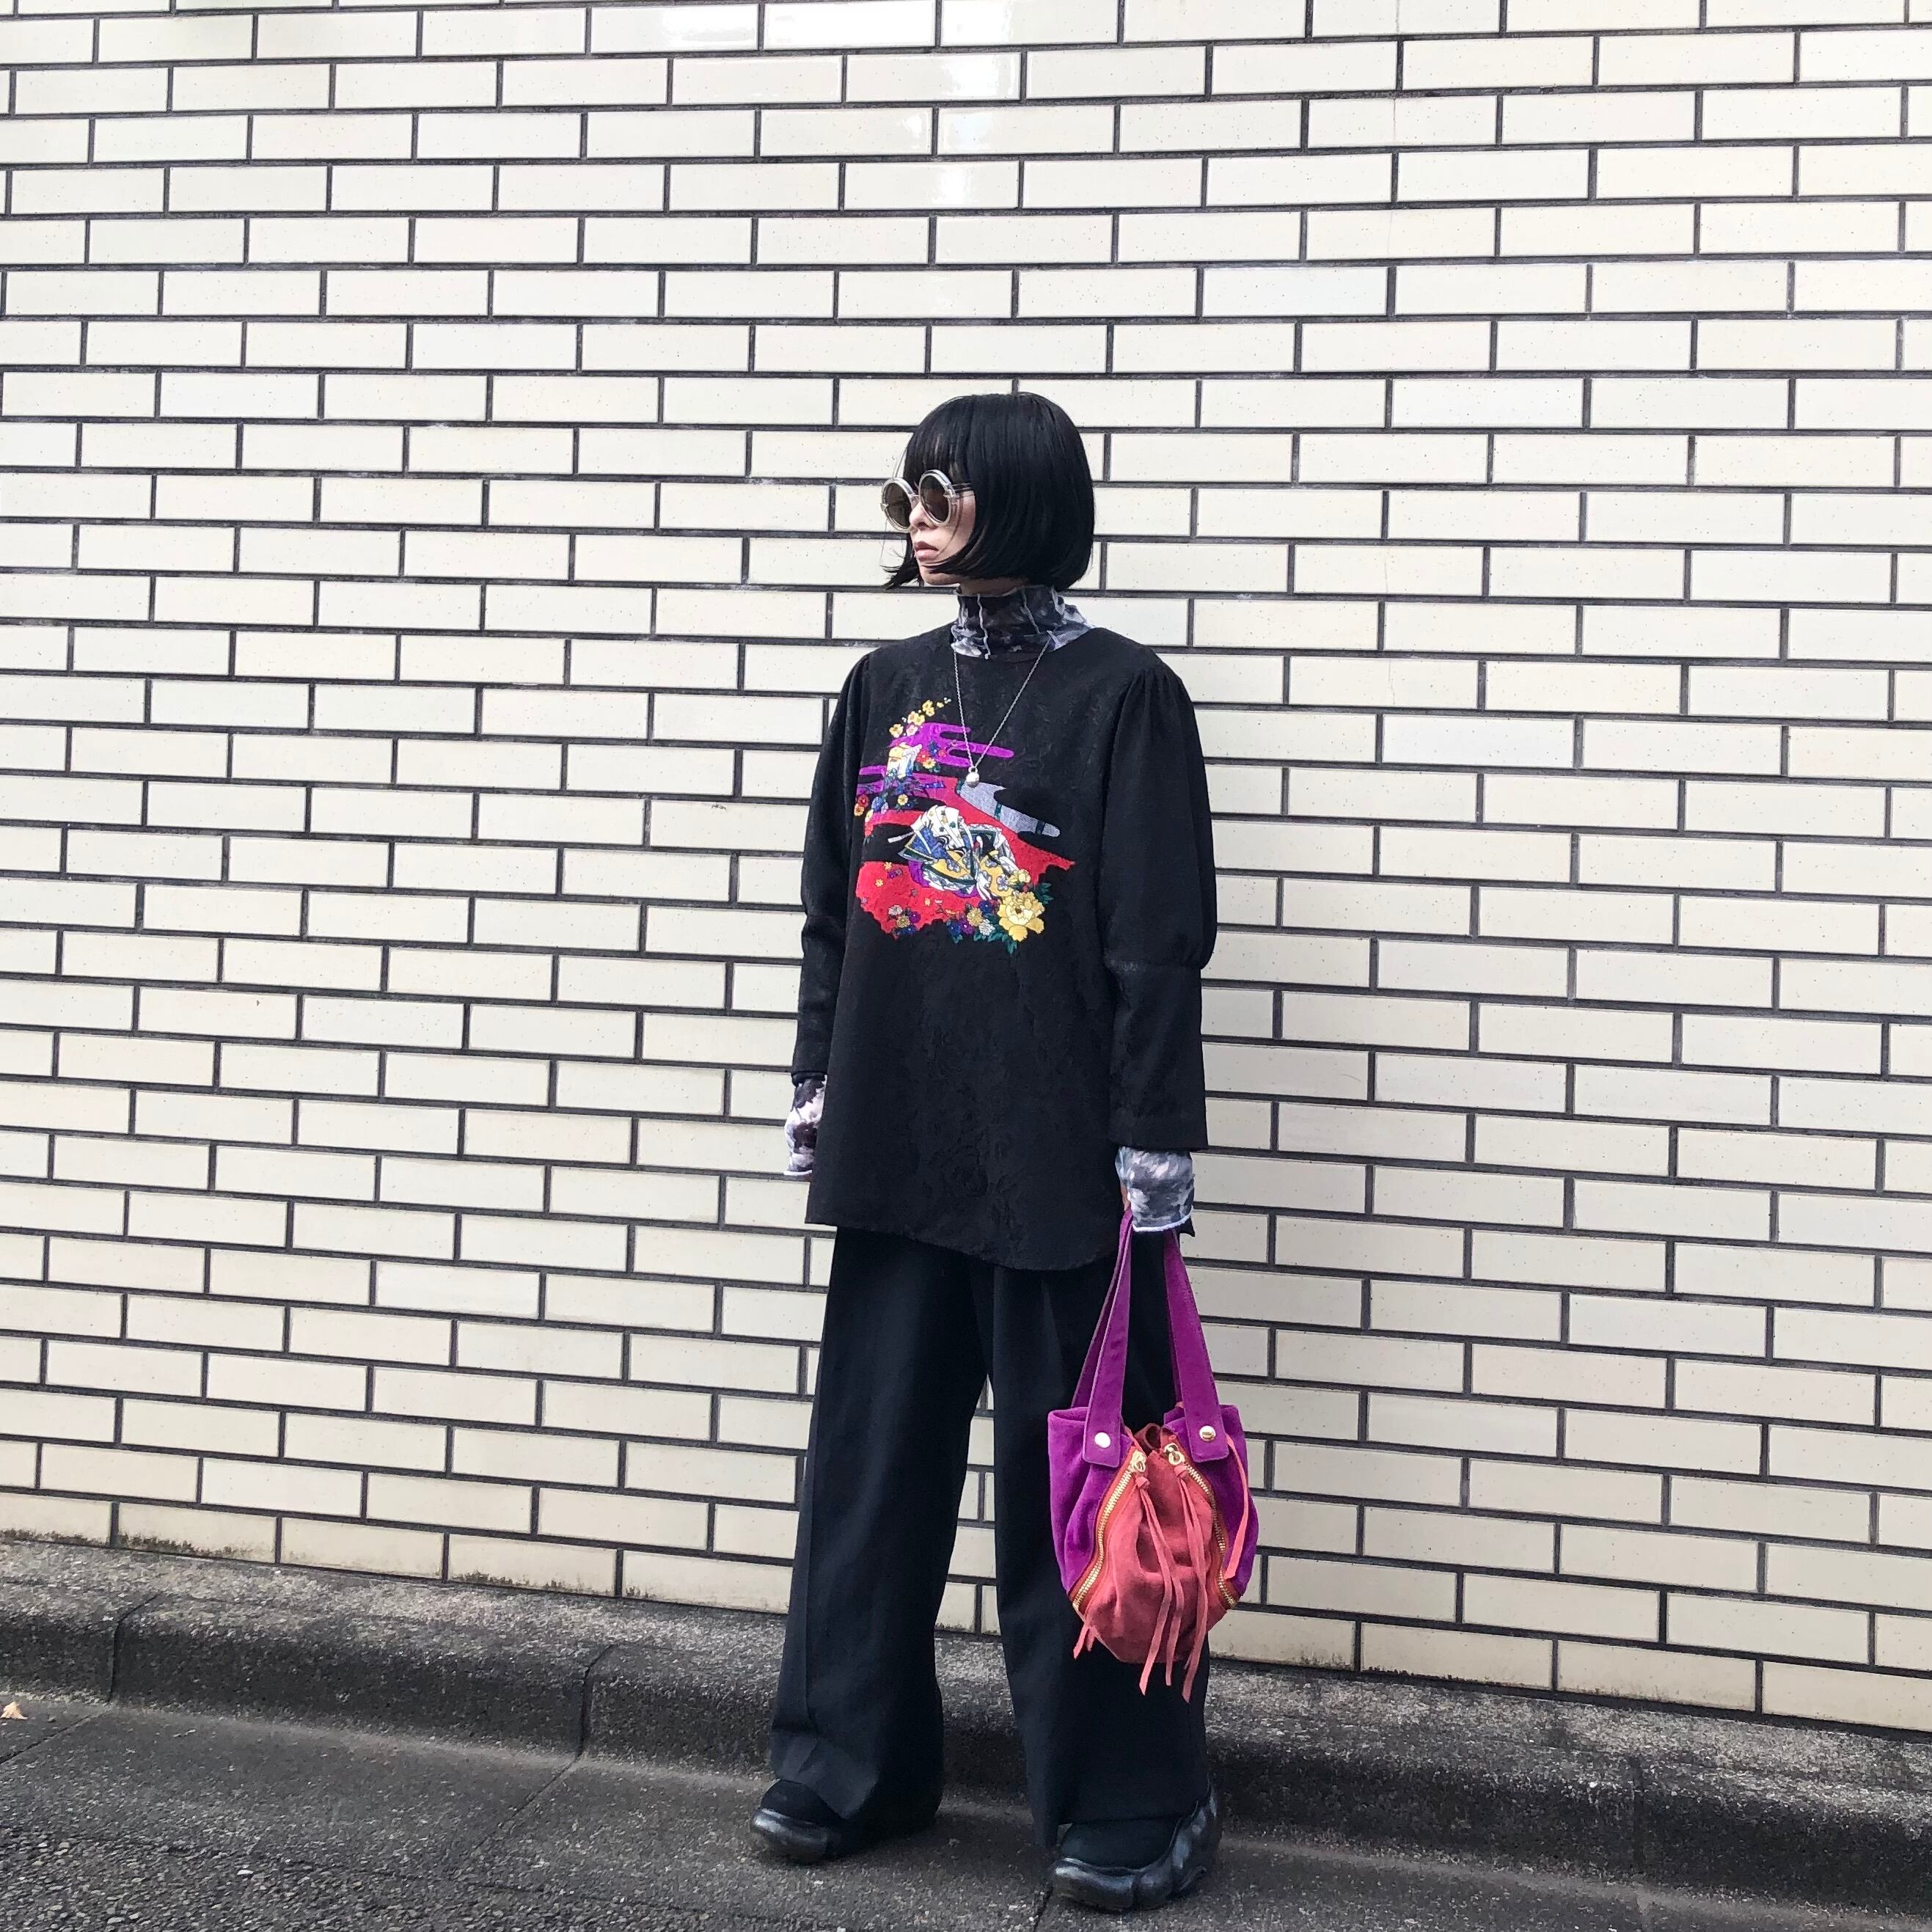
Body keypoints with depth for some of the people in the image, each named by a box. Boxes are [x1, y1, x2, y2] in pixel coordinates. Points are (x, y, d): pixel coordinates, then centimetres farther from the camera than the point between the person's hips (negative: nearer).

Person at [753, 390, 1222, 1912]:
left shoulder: (1122, 694, -5)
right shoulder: (886, 687, 11)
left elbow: (1160, 946, -8)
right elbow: (832, 909, 14)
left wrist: (1152, 1147, -12)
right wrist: (818, 1087, 12)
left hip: (1058, 1161, -5)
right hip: (898, 1150, 5)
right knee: (871, 1460, 13)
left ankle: (1132, 1800, 21)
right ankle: (847, 1765, 30)